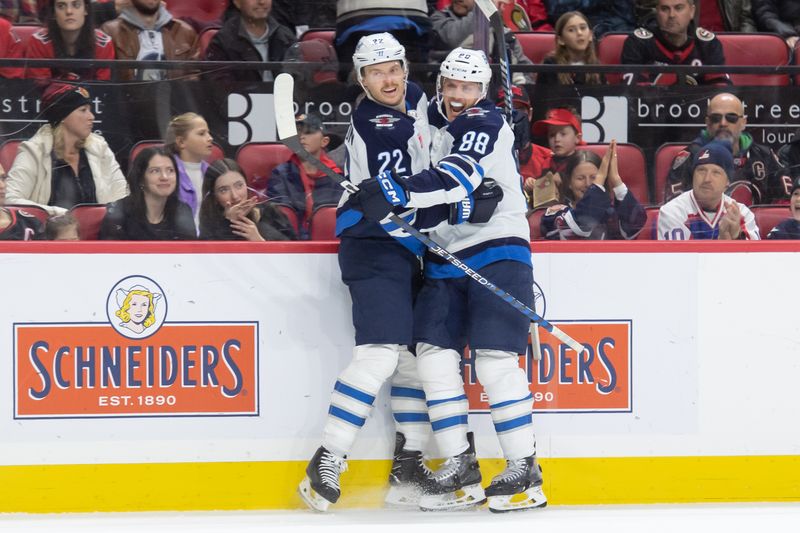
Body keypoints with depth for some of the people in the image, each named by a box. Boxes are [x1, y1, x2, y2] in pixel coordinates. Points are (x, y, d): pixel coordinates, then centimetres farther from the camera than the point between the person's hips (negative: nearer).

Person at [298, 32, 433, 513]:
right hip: (375, 245, -9)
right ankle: (328, 462, -19)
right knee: (381, 353, -19)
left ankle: (409, 464, 14)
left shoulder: (416, 99, 10)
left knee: (417, 355, 9)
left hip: (410, 246, 9)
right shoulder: (372, 126, -17)